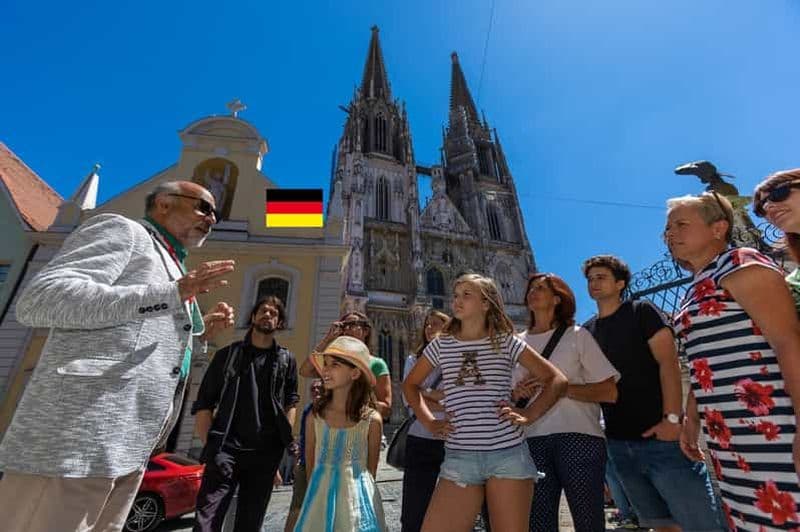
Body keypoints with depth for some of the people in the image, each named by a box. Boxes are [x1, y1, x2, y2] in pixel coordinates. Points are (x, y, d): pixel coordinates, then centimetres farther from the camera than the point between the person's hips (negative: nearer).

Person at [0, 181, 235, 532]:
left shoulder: (172, 269, 21)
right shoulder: (122, 230, -2)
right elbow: (37, 300, -17)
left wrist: (204, 333, 8)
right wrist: (171, 293, -21)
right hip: (75, 440, -8)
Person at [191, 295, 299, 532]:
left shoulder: (286, 359, 8)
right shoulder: (227, 354, 6)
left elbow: (291, 402, 11)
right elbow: (203, 404, 4)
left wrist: (283, 444, 3)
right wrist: (210, 445, -6)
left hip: (265, 453, 2)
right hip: (226, 448, -1)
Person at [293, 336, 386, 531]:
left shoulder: (372, 420, -11)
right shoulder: (315, 416, -5)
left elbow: (371, 469, 1)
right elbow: (310, 465, 6)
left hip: (357, 499, -2)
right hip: (320, 498, 2)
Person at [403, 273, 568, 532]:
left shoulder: (506, 342, 2)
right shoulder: (441, 344, 6)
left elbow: (557, 380, 7)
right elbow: (410, 384, 18)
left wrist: (530, 414, -4)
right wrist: (429, 422, 7)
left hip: (507, 453, -1)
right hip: (459, 457, 2)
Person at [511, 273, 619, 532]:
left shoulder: (577, 335, 5)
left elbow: (609, 392, -2)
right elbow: (508, 396, 19)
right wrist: (516, 393, -3)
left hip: (578, 436, -2)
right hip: (533, 440, 3)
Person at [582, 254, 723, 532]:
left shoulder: (641, 312, -2)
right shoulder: (587, 330, 10)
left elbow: (669, 363, -11)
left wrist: (671, 418, -19)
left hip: (660, 436, -4)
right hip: (619, 444, 5)